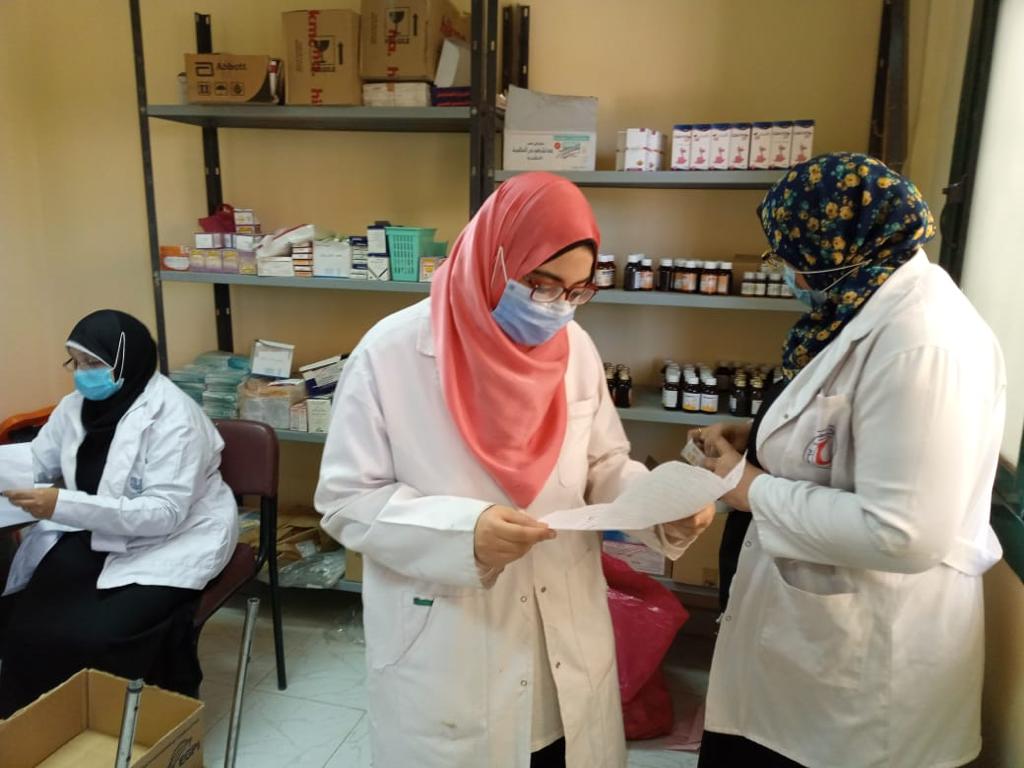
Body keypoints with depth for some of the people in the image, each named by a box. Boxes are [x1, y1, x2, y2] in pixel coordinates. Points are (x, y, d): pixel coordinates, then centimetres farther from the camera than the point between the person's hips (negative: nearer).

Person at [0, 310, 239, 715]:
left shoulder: (172, 417, -21)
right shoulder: (75, 405, 1)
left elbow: (166, 512, -26)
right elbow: (36, 463, 12)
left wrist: (62, 506, -32)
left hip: (173, 539, -6)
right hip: (94, 535, 6)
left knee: (98, 638, -22)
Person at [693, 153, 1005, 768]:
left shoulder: (922, 342, -27)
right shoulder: (881, 309, 6)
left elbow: (903, 534, -30)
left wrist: (756, 492, -20)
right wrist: (760, 441, 3)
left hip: (867, 658, -9)